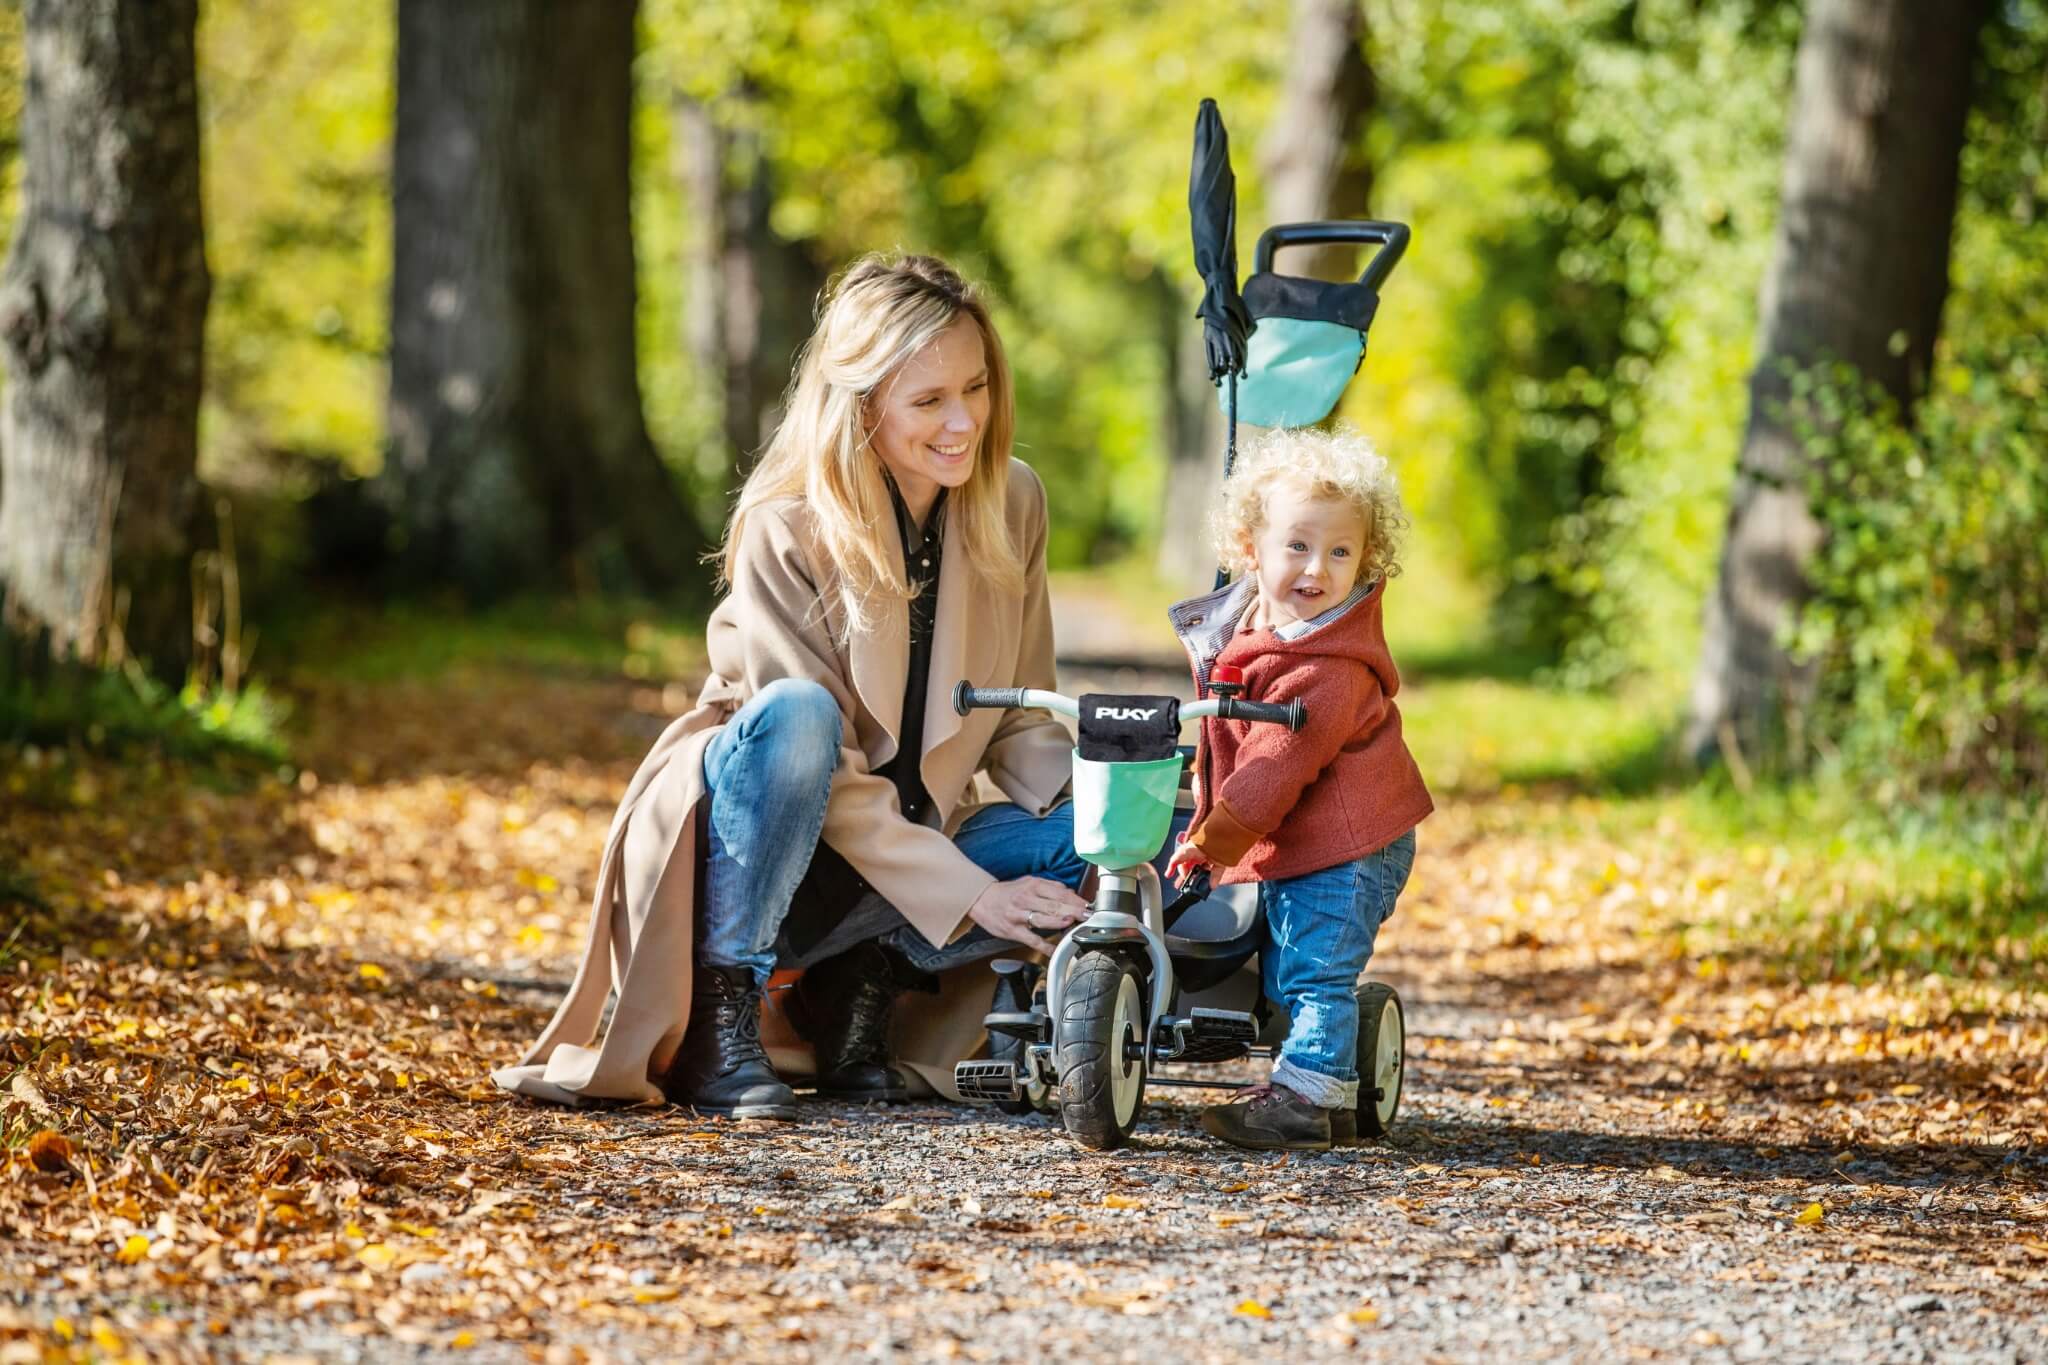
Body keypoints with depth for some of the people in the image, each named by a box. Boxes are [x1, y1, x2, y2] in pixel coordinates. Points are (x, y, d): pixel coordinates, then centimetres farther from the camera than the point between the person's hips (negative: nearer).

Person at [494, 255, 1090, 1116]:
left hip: (912, 834, 5)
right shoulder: (785, 531, -19)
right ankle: (717, 1013, -24)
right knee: (794, 715, -37)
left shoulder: (1012, 506, -3)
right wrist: (968, 892, -29)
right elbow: (829, 778, -23)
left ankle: (862, 984, -3)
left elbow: (1022, 724, 3)